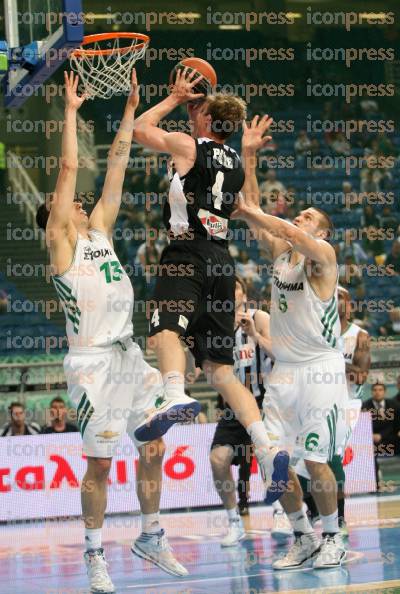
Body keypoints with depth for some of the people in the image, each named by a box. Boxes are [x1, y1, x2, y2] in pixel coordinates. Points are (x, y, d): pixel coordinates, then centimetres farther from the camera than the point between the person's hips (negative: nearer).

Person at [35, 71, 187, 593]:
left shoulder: (100, 228, 16)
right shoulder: (60, 238, 0)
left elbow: (116, 165, 14)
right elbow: (70, 168, -6)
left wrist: (130, 108, 12)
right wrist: (71, 110, -4)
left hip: (129, 355, 6)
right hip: (94, 361, -6)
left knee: (153, 450, 9)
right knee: (100, 463, -3)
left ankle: (151, 538, 24)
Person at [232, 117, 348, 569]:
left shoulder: (323, 255, -5)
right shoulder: (279, 252, 12)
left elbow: (297, 237, -26)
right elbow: (253, 217, 5)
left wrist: (255, 214, -22)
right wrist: (248, 160, 0)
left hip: (320, 370, -6)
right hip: (284, 370, 6)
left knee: (315, 460, -7)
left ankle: (332, 537, 10)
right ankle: (303, 539, 13)